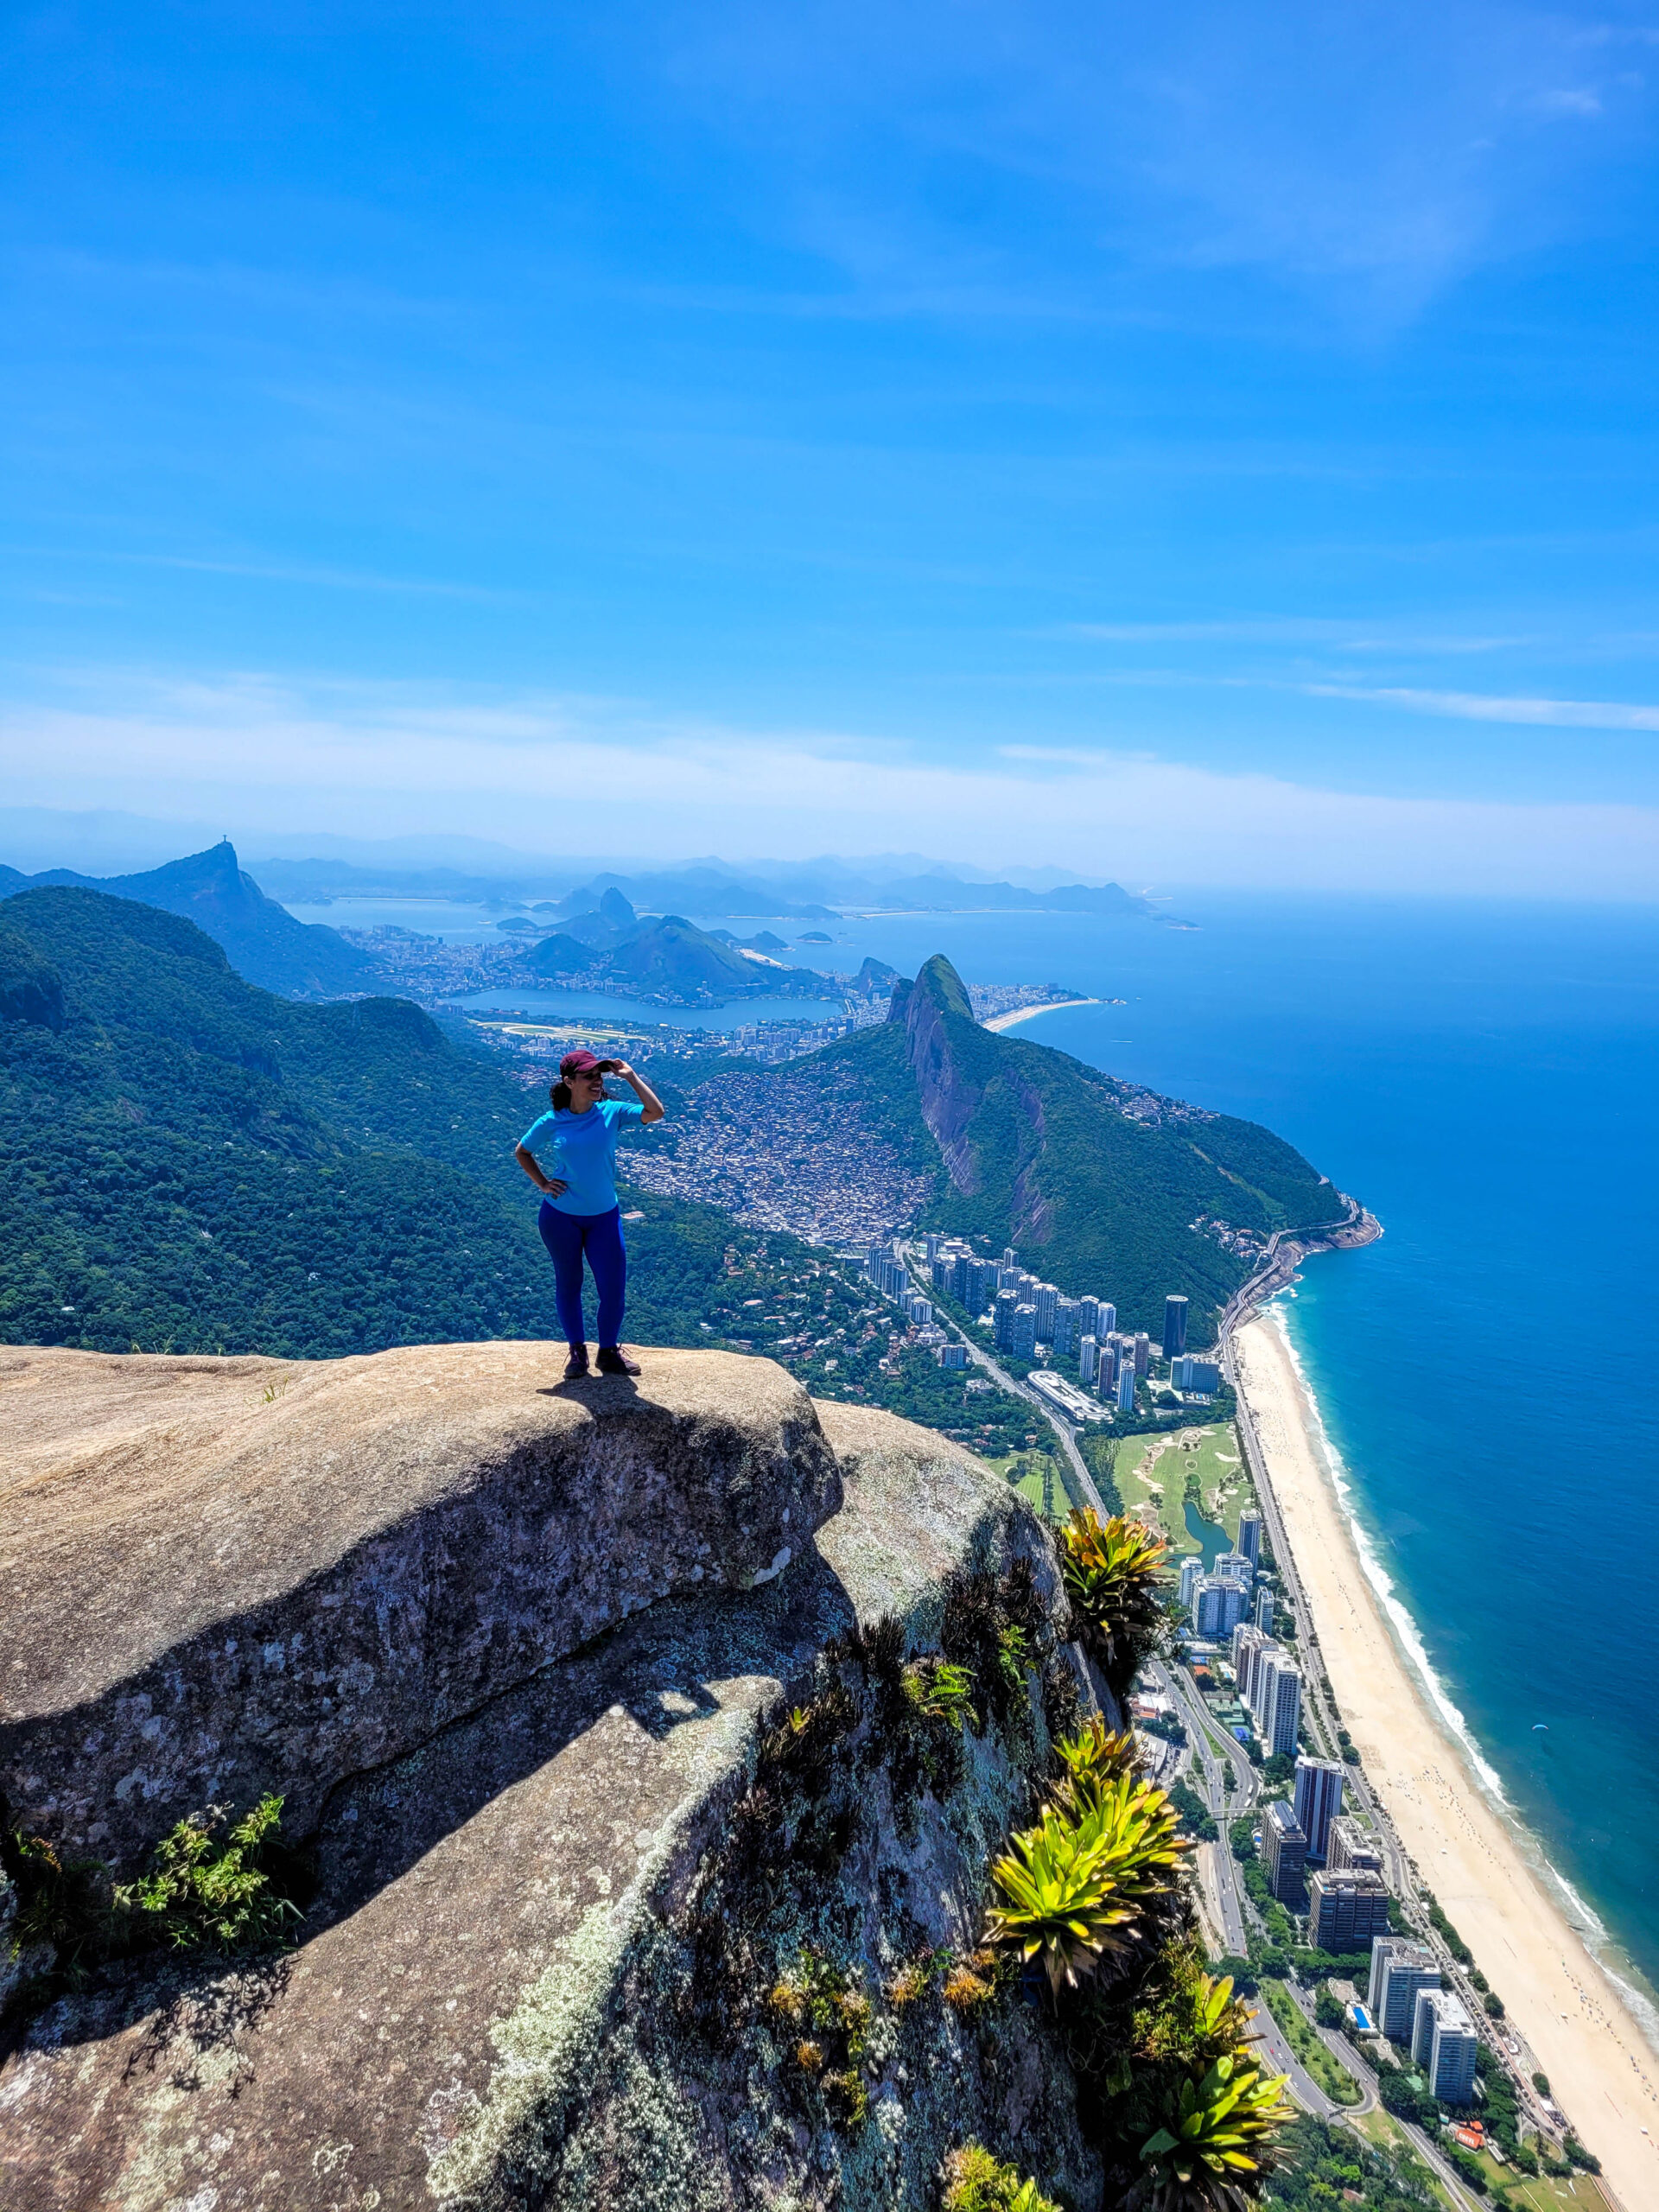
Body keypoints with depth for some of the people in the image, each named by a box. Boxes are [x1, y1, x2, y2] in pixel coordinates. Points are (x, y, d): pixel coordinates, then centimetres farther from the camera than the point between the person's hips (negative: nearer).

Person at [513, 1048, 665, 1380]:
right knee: (568, 1284, 11)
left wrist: (630, 1076, -17)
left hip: (604, 1216, 1)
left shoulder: (612, 1113, -6)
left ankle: (609, 1352, 21)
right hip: (559, 1216, -1)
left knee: (614, 1286, 0)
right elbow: (522, 1152, 10)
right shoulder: (551, 1123, -6)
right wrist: (542, 1184, -1)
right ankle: (577, 1351, 28)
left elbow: (655, 1112, -19)